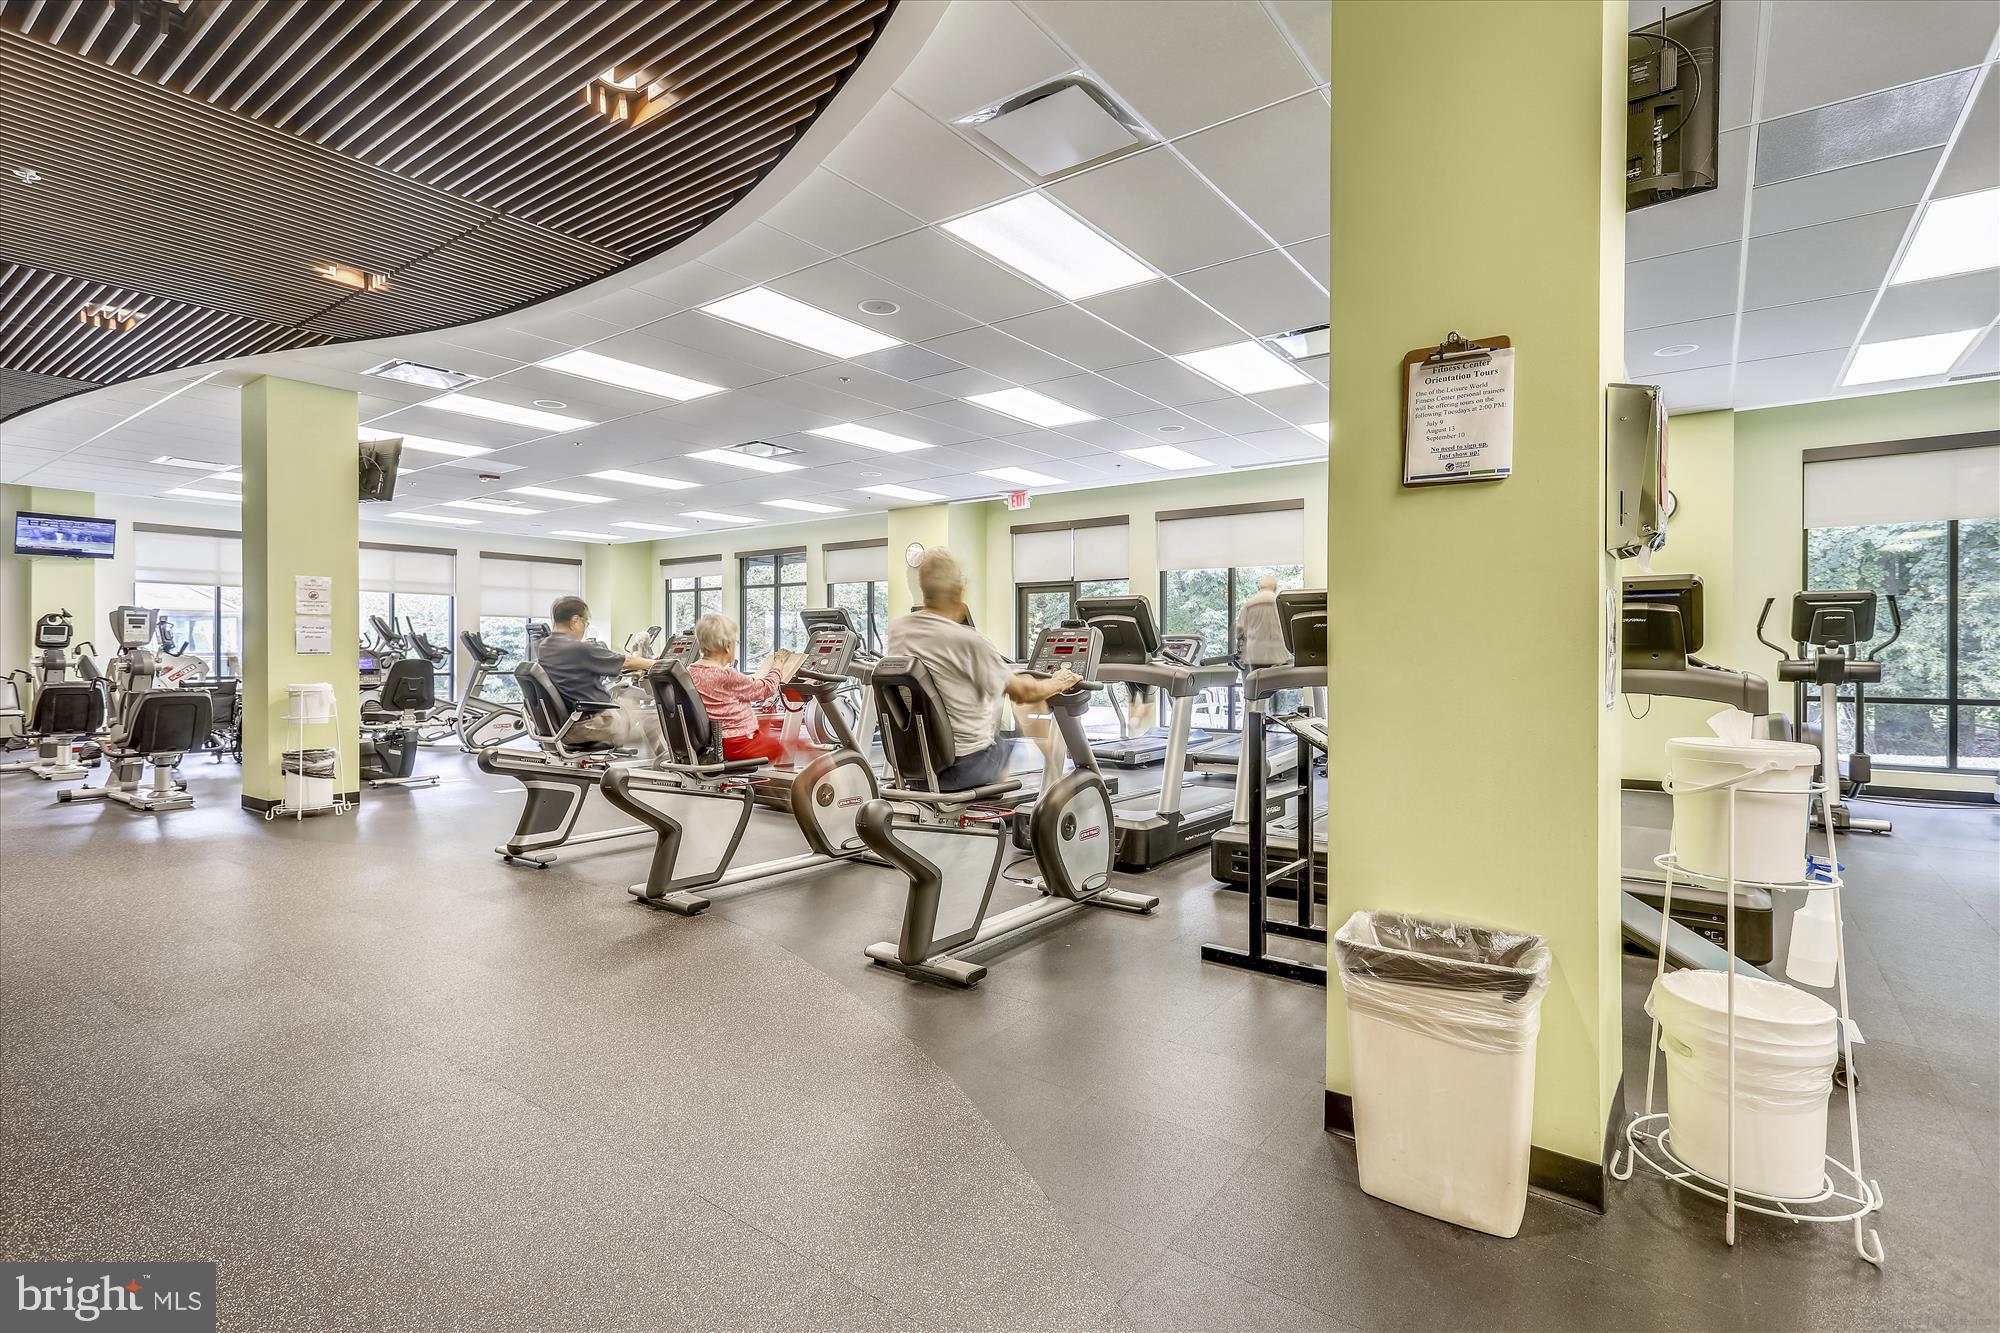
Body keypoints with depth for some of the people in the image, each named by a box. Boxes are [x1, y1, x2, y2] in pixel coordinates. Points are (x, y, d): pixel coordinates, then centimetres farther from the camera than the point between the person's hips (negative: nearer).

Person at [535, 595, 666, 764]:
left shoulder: (542, 649, 4)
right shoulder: (579, 649, -22)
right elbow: (626, 662, -10)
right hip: (589, 724, -9)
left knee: (630, 699, 25)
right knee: (654, 720, 7)